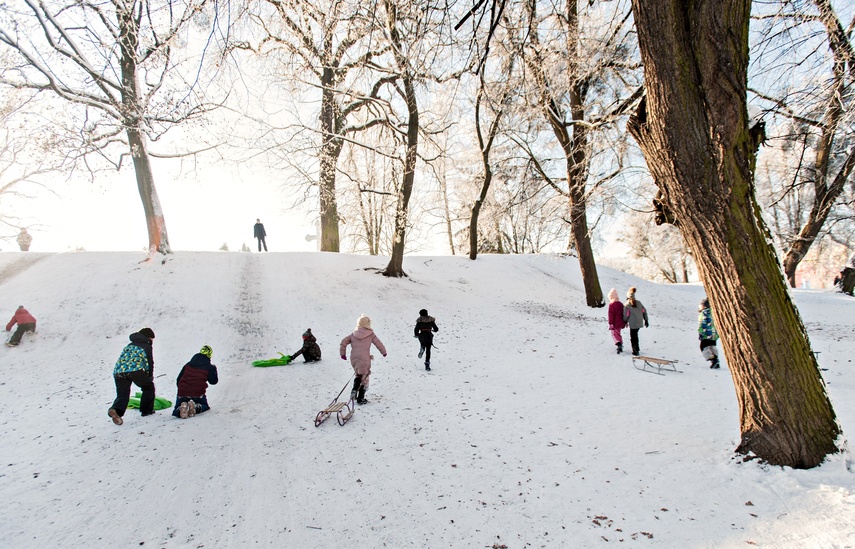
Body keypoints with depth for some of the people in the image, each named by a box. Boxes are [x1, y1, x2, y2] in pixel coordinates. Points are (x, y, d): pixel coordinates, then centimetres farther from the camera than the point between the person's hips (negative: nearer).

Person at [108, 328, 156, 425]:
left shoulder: (129, 345, 33)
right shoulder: (146, 346, 14)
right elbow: (149, 363, 13)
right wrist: (150, 377, 26)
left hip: (118, 371, 5)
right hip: (135, 370, -5)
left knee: (122, 395, 6)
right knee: (148, 386, 18)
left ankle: (116, 410, -24)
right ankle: (146, 410, 18)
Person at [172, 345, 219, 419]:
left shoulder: (188, 365, 11)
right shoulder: (209, 367, -1)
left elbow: (178, 380, 15)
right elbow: (213, 381, 11)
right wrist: (214, 370, 26)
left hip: (182, 393, 2)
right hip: (198, 395, -2)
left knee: (176, 411, 21)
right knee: (204, 406, 26)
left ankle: (180, 409, -16)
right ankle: (196, 407, -9)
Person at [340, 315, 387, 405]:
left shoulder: (353, 334, 10)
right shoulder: (371, 334, 0)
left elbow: (343, 342, 7)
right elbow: (378, 343, 6)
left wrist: (342, 353, 16)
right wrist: (384, 352, 22)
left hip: (354, 359, 4)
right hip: (364, 359, -4)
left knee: (358, 374, 26)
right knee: (364, 378, 9)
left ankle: (354, 390, 6)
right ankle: (360, 399, 11)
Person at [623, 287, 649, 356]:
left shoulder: (627, 304, -11)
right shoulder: (638, 302, 5)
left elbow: (626, 315, -10)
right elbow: (644, 311, 8)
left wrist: (625, 321, 7)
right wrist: (646, 320, 15)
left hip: (633, 324, -6)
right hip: (640, 323, 6)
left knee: (633, 337, 6)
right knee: (635, 335, 23)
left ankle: (635, 351, 7)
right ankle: (636, 348, 32)